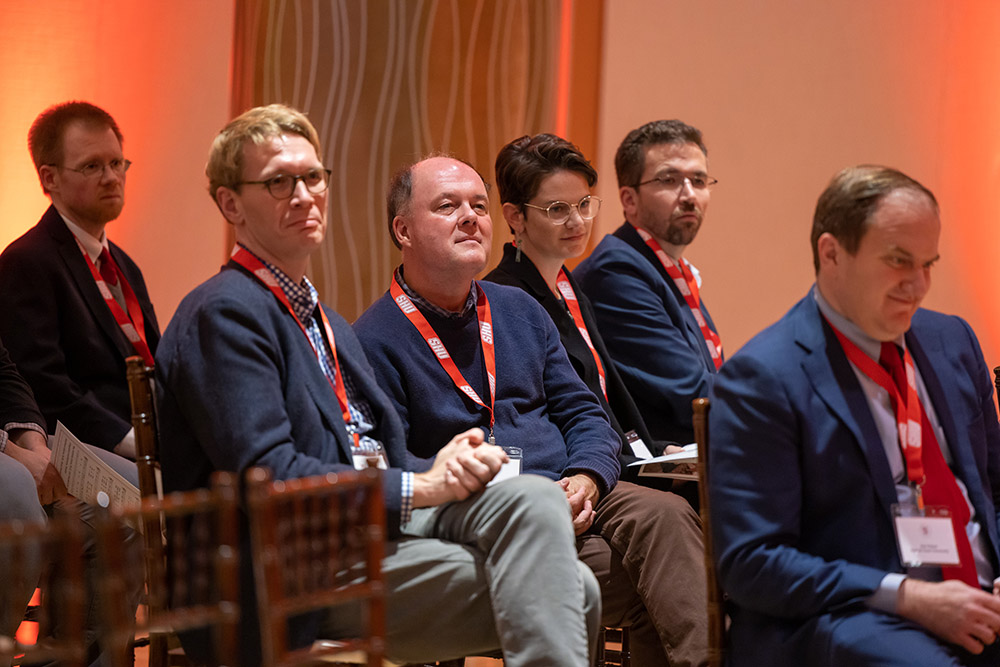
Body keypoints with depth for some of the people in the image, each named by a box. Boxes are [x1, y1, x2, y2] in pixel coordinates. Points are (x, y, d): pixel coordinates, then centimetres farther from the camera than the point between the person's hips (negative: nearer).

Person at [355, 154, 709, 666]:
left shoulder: (518, 310, 20)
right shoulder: (375, 341, -1)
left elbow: (582, 412, 17)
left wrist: (586, 479, -7)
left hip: (572, 499, 5)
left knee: (663, 516, -28)